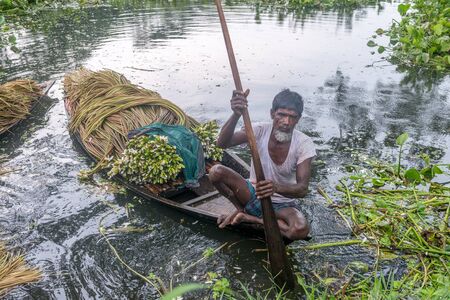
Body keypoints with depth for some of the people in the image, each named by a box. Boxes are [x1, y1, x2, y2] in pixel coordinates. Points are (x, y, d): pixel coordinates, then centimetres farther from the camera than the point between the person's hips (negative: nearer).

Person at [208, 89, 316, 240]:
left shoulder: (304, 143, -18)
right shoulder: (260, 130, -16)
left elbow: (302, 189, -24)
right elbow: (222, 143, -31)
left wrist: (277, 188, -45)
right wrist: (236, 115, -49)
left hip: (282, 204, 0)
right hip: (253, 194, 1)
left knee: (301, 230, -33)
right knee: (216, 171, -23)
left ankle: (251, 218, -9)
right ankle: (241, 208, 2)